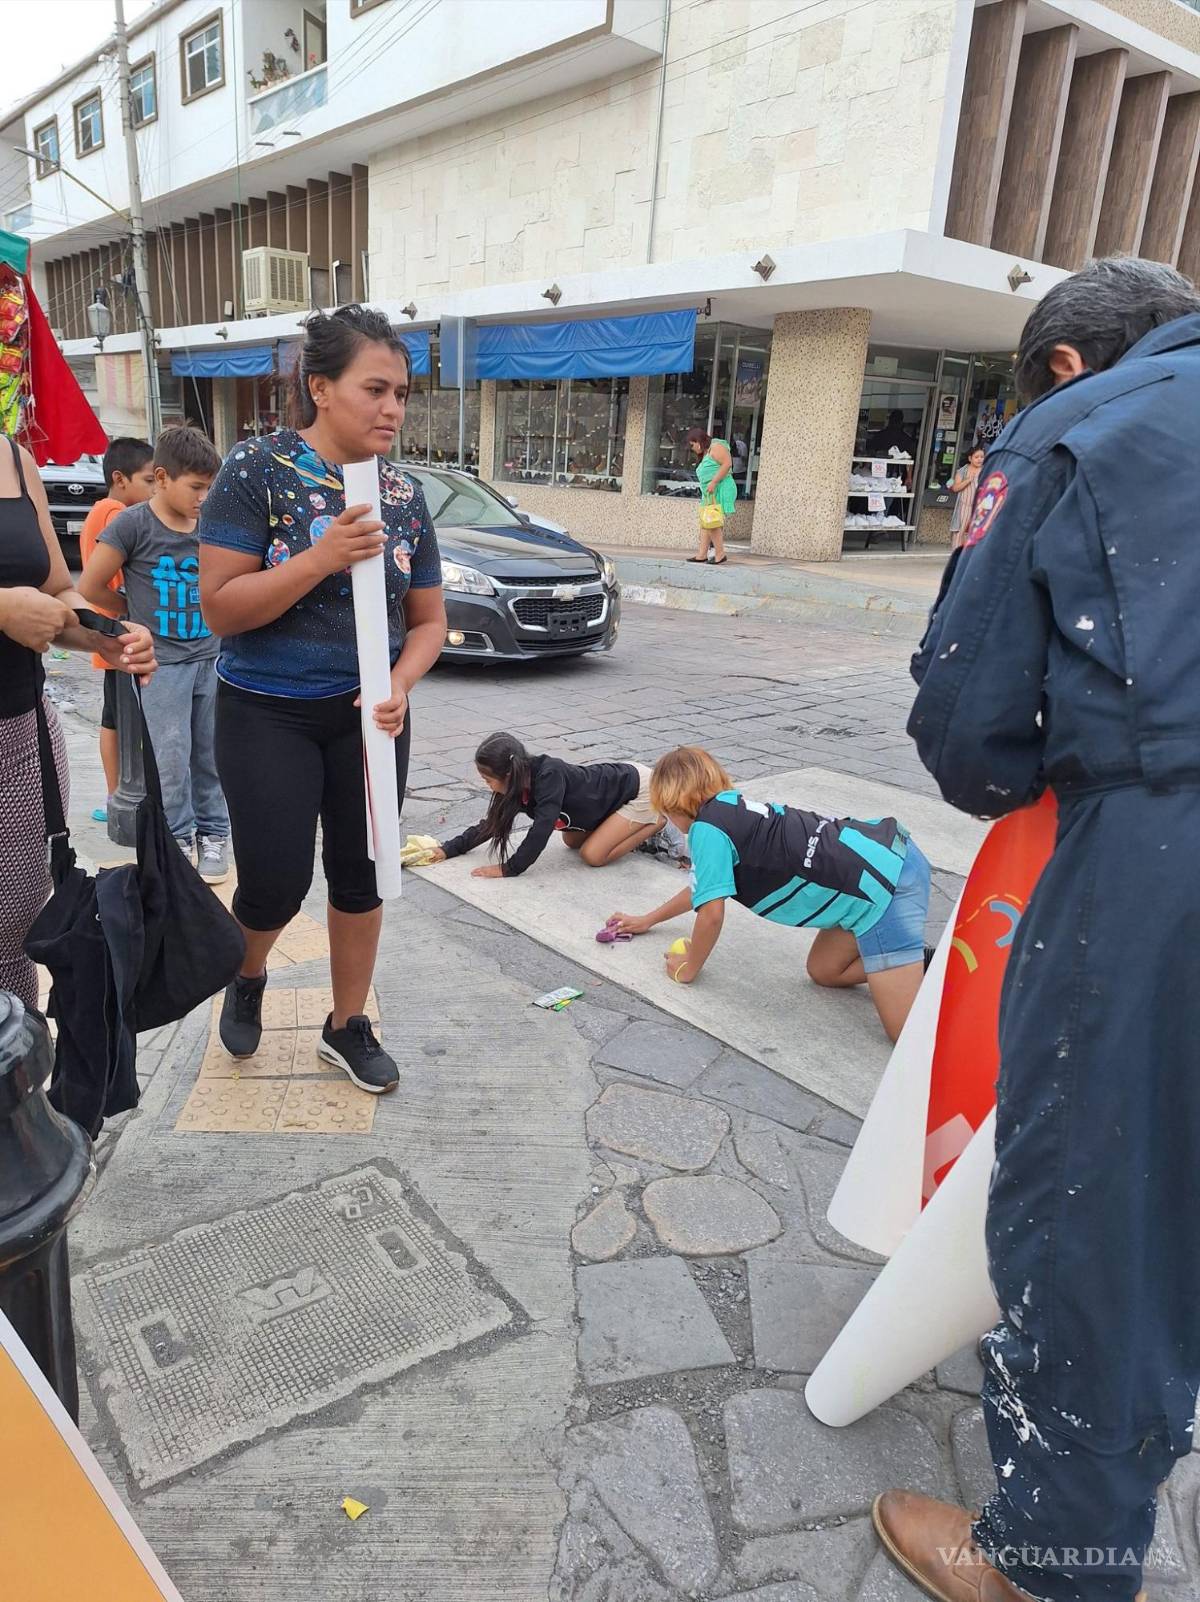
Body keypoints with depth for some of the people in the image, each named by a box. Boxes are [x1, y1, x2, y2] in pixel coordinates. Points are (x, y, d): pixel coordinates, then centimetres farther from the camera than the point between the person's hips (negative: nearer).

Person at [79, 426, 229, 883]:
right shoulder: (134, 523, -8)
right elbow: (89, 588, -3)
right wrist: (136, 613, 8)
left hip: (210, 656, 4)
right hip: (162, 661, -4)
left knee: (209, 754, 9)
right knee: (171, 757, -2)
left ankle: (212, 833, 21)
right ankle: (178, 837, 13)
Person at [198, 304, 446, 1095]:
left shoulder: (405, 494, -1)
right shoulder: (258, 469, -12)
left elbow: (429, 619, 5)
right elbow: (220, 607, -17)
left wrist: (400, 687, -15)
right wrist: (321, 559, -28)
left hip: (368, 713, 4)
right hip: (267, 713, -3)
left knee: (361, 872, 10)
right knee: (277, 882, -1)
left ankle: (349, 1025, 30)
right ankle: (247, 976, 35)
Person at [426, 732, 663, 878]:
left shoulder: (549, 775, -34)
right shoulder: (518, 788, -8)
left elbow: (541, 829, -36)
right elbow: (492, 823, 3)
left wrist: (509, 869, -30)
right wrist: (449, 849, -2)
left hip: (640, 787, -8)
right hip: (618, 780, 8)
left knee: (593, 855, -13)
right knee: (572, 841, 16)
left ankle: (657, 823, 1)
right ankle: (640, 823, 21)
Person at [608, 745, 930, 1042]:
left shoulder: (706, 828, -8)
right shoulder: (733, 810, 20)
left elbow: (711, 913, -7)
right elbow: (706, 887, 36)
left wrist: (687, 968, 11)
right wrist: (647, 920, 46)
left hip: (884, 882, -10)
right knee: (824, 972, 20)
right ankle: (926, 962, 15)